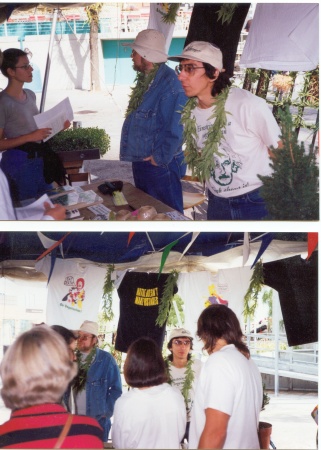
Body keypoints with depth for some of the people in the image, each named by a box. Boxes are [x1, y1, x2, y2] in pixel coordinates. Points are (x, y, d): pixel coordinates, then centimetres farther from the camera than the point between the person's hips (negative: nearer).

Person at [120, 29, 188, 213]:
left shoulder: (169, 84, -21)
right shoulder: (145, 79, 9)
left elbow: (175, 129, -24)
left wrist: (160, 158, -18)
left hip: (160, 165, -10)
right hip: (141, 162, 10)